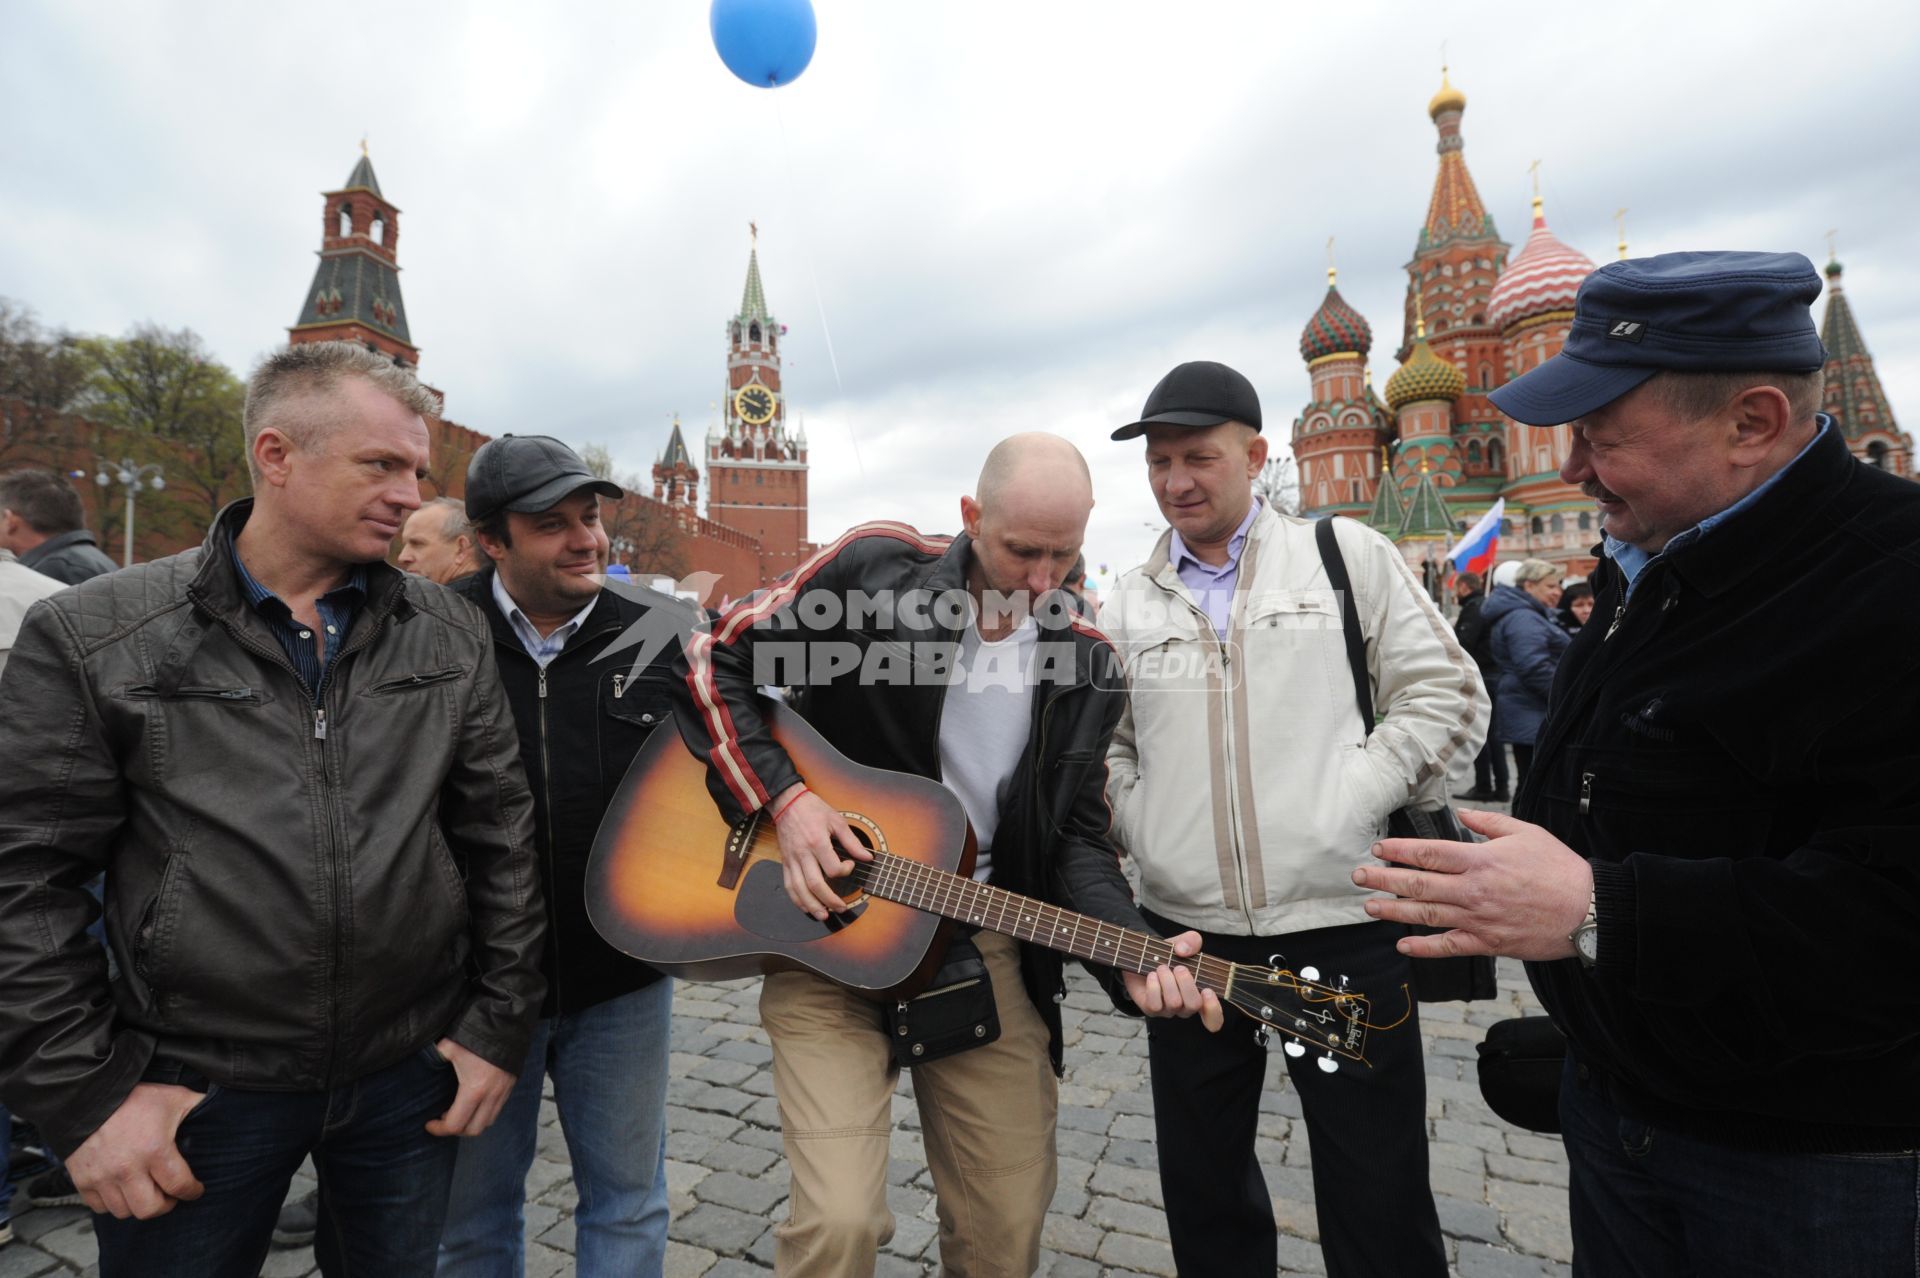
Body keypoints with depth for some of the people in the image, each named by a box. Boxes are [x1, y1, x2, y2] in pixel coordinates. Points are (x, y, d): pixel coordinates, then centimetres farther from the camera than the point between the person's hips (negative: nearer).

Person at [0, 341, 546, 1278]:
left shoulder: (450, 635, -1)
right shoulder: (92, 638, -6)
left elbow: (500, 834, 1)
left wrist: (500, 1024, -1)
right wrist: (86, 1093, -8)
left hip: (414, 1074, 2)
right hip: (197, 1089, -2)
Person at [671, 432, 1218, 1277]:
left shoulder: (1086, 664, 1)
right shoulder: (872, 568, -9)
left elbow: (1075, 837, 3)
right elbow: (713, 663, -4)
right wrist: (783, 796, -15)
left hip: (982, 947, 3)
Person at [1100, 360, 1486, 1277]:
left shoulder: (1349, 556, 1)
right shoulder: (1126, 604, 8)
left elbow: (1446, 696, -1)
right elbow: (1103, 748, 11)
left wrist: (1353, 804, -10)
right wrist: (1143, 833, -4)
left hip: (1343, 926, -2)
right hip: (1186, 936, 3)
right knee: (1203, 1196, 19)